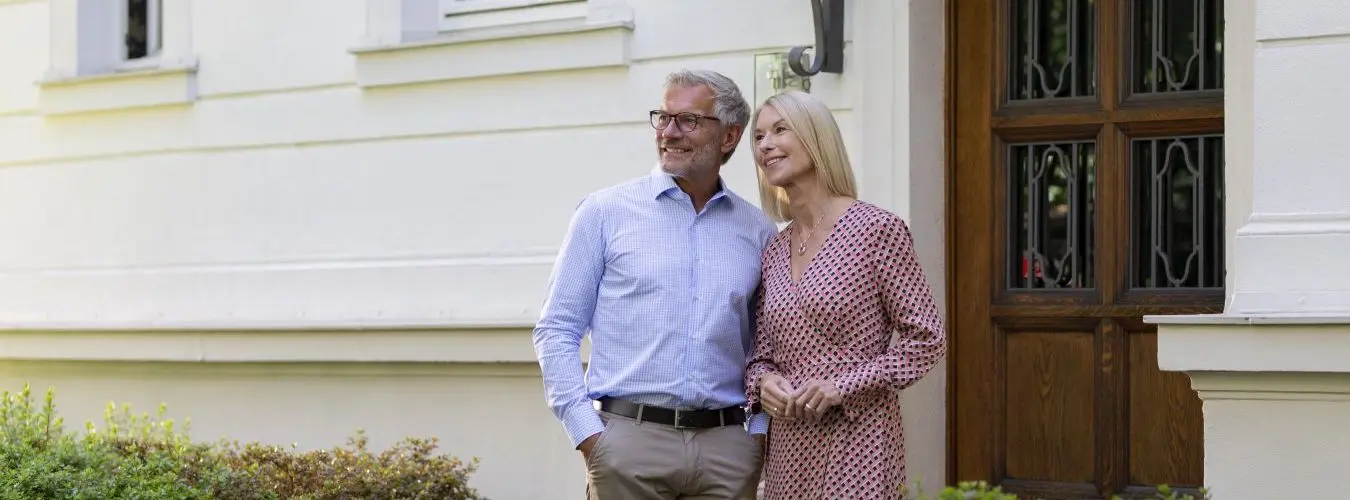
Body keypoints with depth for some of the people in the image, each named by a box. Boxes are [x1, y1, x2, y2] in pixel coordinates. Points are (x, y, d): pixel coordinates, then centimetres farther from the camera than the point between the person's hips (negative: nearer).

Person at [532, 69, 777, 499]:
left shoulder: (757, 232, 11)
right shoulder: (605, 213, 4)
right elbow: (556, 331, 2)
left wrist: (762, 430, 4)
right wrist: (587, 432, -7)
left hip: (726, 447, 2)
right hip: (629, 439, -2)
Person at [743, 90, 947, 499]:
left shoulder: (877, 229, -7)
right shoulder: (774, 251, 10)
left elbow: (926, 339, -7)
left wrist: (844, 386, -15)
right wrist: (762, 381, -7)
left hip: (857, 443, -6)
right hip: (788, 450, 6)